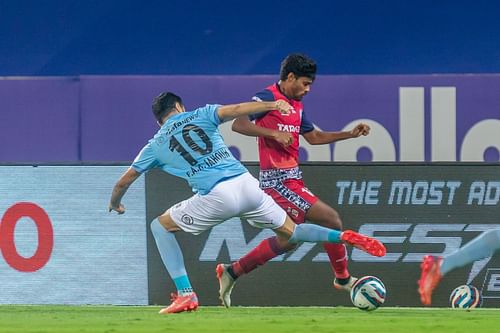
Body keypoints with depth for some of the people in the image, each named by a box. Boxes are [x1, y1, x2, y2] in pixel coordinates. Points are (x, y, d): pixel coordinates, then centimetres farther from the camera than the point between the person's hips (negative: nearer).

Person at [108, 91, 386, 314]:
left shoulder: (155, 146, 18)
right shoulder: (201, 115, 19)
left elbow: (124, 181, 25)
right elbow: (235, 110, 0)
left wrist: (115, 203, 44)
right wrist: (271, 105, 3)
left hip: (216, 196, -3)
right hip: (247, 183, 3)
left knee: (160, 226, 17)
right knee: (291, 232, 22)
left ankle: (185, 295, 4)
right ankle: (345, 237, -1)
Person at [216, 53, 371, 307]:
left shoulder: (296, 105, 16)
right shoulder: (268, 98, -11)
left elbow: (314, 137, 25)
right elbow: (238, 124, -19)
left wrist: (350, 134, 16)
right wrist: (274, 133, -27)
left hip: (291, 179, 10)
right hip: (278, 179, -10)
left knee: (286, 240, 13)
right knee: (331, 219, -9)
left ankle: (232, 272, 18)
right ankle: (342, 278, 5)